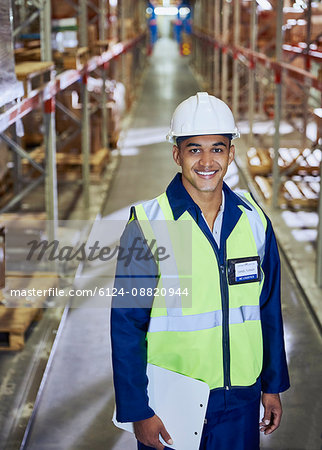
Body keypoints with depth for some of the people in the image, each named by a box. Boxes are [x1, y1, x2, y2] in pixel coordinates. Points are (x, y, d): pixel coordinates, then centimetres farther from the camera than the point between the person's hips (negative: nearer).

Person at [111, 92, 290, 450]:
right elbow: (126, 325, -11)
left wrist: (273, 385, 10)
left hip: (241, 401, 3)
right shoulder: (146, 228, -13)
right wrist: (138, 410, -10)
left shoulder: (254, 220, -1)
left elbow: (269, 308, 7)